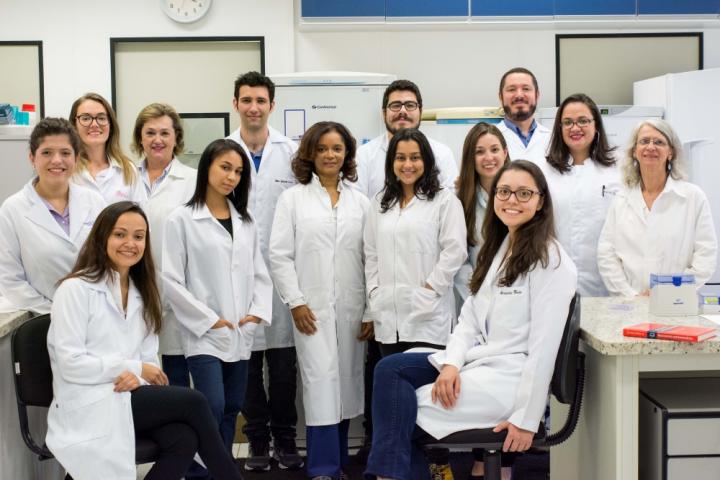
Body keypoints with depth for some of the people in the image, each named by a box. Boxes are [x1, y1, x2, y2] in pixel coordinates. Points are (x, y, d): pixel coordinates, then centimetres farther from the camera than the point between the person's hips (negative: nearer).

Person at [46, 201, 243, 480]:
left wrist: (137, 378, -12)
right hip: (88, 405, -6)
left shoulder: (142, 294, 17)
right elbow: (70, 364, -13)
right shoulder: (75, 289, -6)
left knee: (184, 439, -27)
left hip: (130, 396, 6)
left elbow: (147, 358, 12)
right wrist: (134, 368, -11)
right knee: (192, 402, -21)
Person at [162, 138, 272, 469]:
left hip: (241, 335, 6)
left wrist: (258, 313, -3)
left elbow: (260, 273, 14)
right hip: (205, 335, -5)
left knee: (231, 410, 11)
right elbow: (170, 279, -9)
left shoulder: (245, 222, 13)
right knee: (212, 409, -14)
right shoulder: (182, 220, -4)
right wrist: (208, 320, -12)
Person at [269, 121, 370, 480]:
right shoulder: (293, 198, 6)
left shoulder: (360, 202, 10)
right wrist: (296, 302, -8)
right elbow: (280, 255, 0)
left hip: (352, 311, 3)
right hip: (312, 308, -2)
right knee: (321, 383, -7)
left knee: (346, 383, 6)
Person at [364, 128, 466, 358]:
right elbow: (371, 254, 17)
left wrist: (429, 289, -11)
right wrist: (374, 293, 6)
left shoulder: (444, 200, 0)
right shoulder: (380, 203, 18)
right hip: (388, 316, 5)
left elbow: (455, 251, -7)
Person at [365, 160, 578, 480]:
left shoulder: (551, 262, -12)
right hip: (478, 360, 8)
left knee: (401, 408, -15)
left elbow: (544, 346, -16)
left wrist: (526, 419, -18)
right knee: (389, 369, -12)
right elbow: (470, 318, 11)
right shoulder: (497, 248, 14)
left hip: (510, 377, -8)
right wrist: (451, 363, -8)